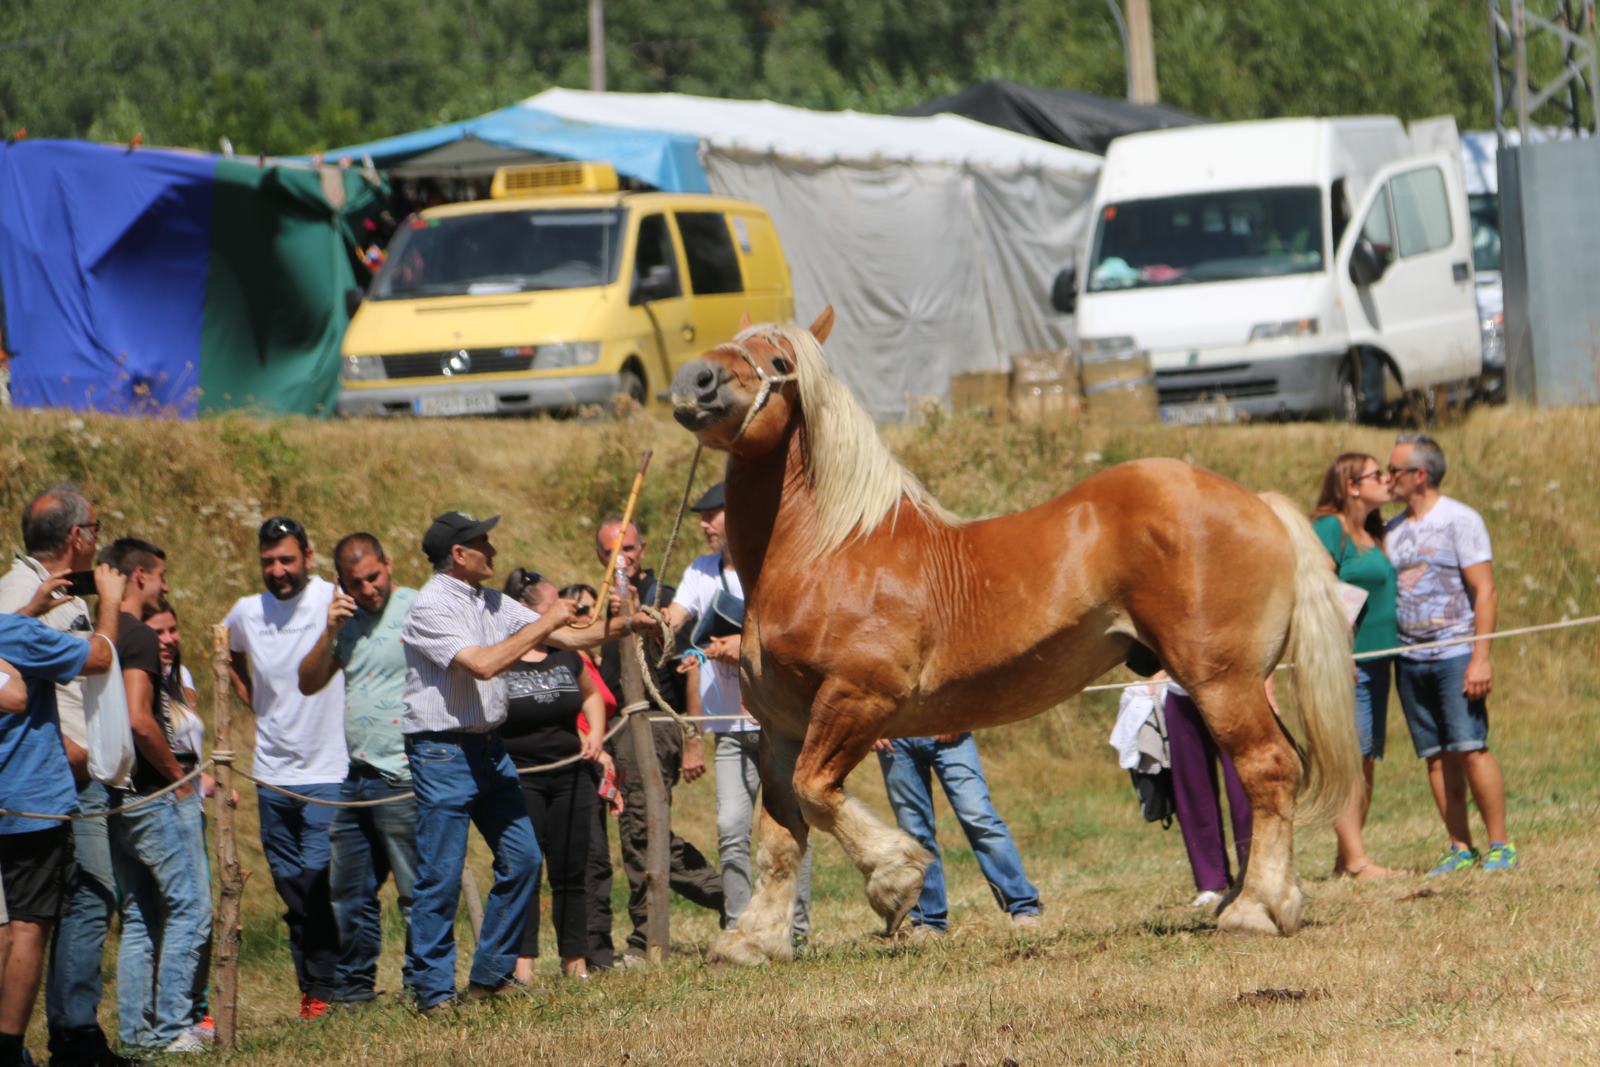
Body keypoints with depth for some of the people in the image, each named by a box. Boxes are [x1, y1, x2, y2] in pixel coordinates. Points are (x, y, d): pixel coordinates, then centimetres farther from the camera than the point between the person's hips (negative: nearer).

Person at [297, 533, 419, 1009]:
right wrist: (329, 633, -1)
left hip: (403, 778, -8)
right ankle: (353, 991, 21)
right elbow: (308, 683, 15)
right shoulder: (349, 619, 16)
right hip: (356, 779, 8)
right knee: (348, 894, 13)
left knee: (416, 893, -6)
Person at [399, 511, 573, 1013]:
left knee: (522, 858, 8)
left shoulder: (491, 603, 12)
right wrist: (544, 623, -18)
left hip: (488, 748, 9)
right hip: (442, 751, -9)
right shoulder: (431, 608, -14)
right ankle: (433, 991, 0)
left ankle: (491, 975, 18)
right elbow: (483, 664, -24)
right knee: (441, 877, -6)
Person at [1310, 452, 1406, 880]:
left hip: (1375, 662, 9)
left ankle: (1346, 860, 11)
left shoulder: (1372, 534, 18)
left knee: (1366, 762, 8)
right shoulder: (1328, 529, -9)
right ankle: (1356, 860, -15)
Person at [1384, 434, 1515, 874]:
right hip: (1409, 658, 6)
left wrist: (1481, 657, -15)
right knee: (1436, 757, 3)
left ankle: (1500, 846, -6)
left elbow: (1485, 592, -7)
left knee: (1470, 749, -11)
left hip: (1455, 654, -6)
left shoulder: (1460, 521, -3)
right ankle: (1460, 847, 7)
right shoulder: (1392, 531, 14)